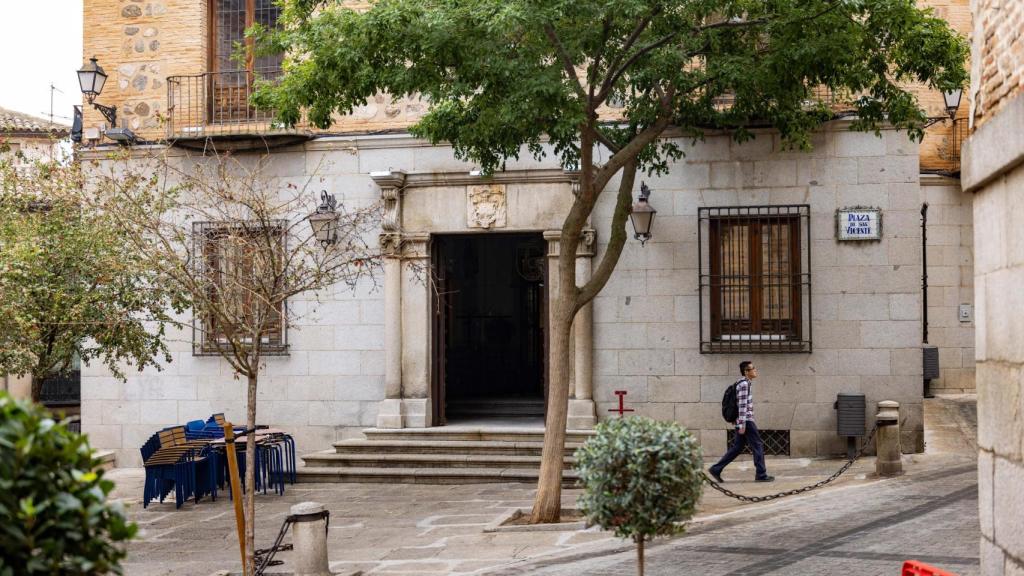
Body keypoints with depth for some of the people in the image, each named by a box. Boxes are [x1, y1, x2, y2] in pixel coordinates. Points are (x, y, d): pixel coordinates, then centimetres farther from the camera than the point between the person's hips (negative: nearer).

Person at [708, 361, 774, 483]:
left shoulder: (746, 383, 18)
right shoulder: (744, 384, -13)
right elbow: (742, 405, -18)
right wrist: (742, 425, -21)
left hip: (743, 421, 10)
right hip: (746, 420, -10)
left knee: (738, 447, 11)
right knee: (758, 446, -4)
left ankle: (716, 469, 10)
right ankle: (761, 475, 0)